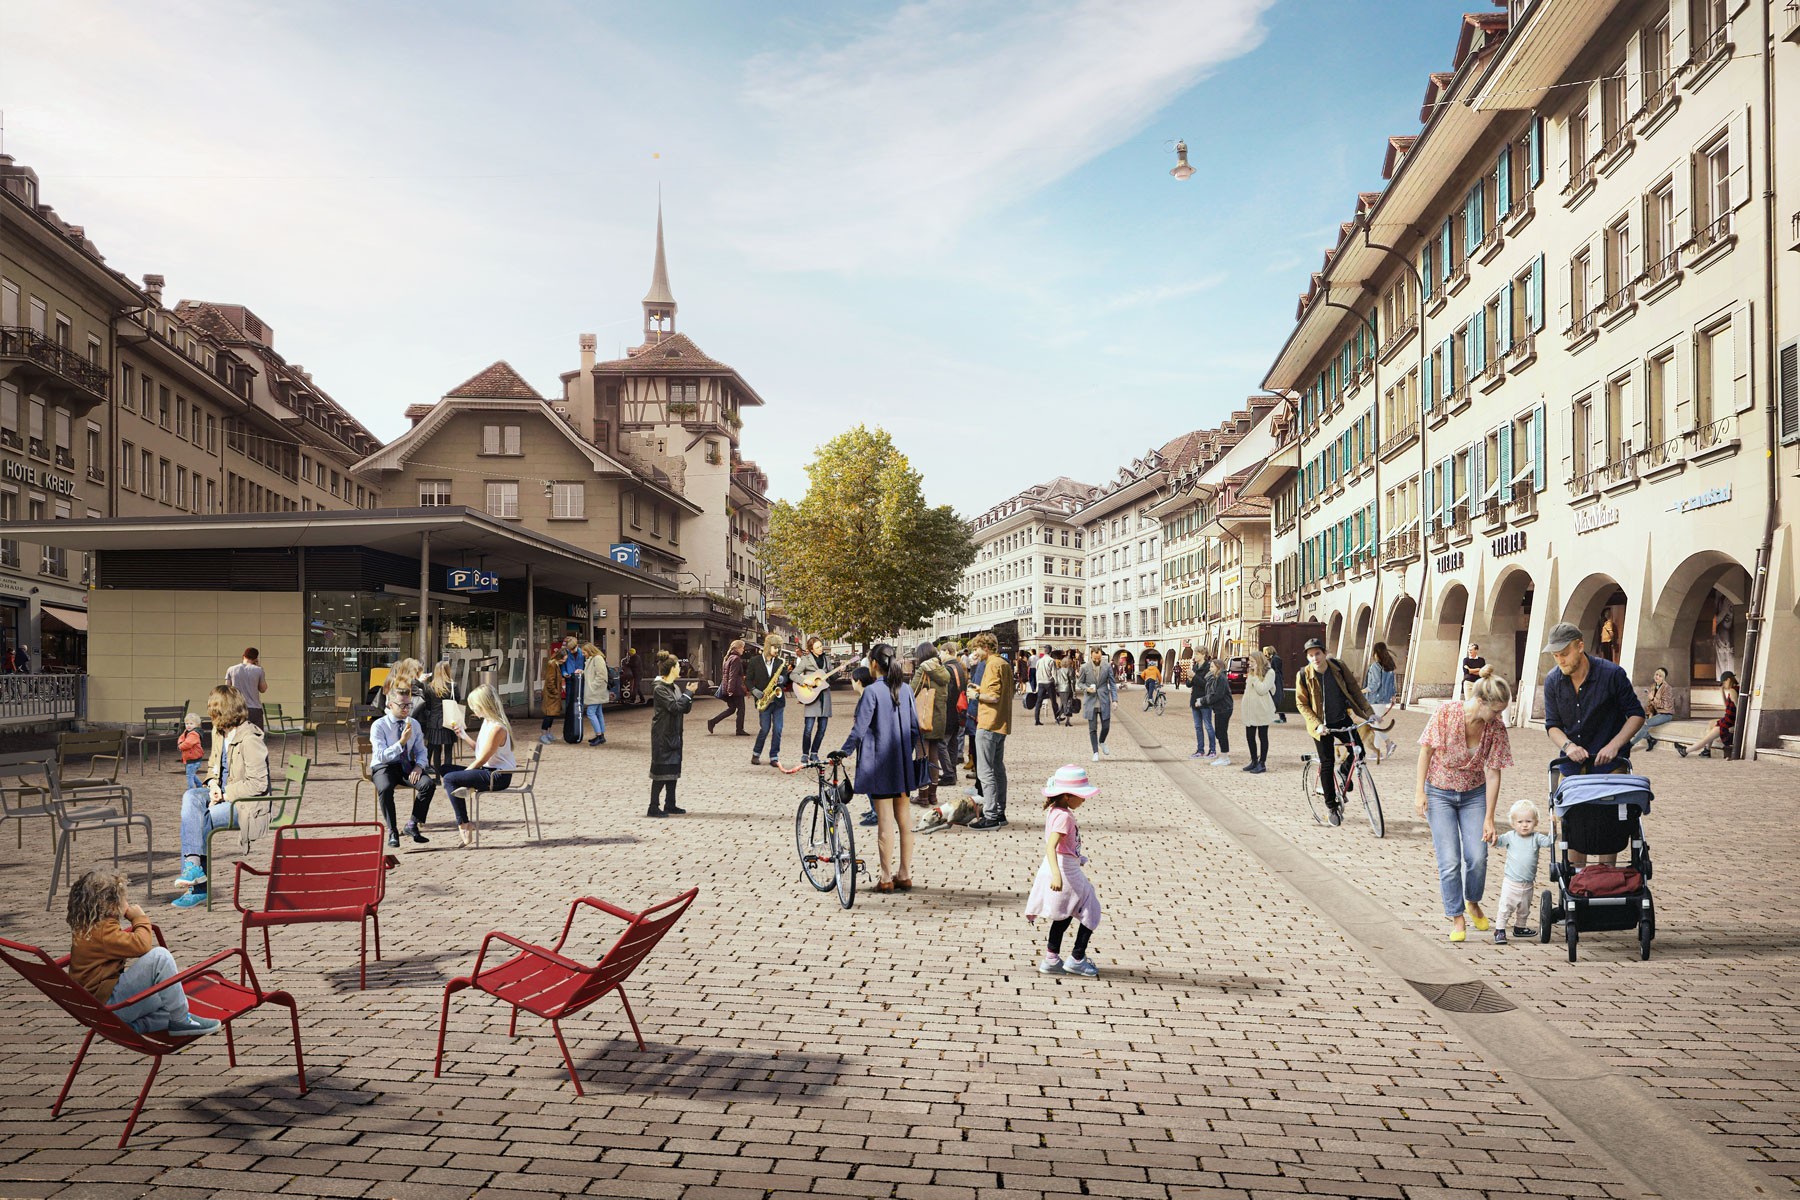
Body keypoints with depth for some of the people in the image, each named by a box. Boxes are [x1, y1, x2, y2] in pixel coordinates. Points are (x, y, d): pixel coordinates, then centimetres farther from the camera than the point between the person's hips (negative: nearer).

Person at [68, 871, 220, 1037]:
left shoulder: (86, 928, 12)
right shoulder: (103, 931, -20)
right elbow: (141, 945, -26)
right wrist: (140, 918, -10)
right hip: (108, 1005, -11)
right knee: (159, 956, -23)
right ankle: (181, 1020, -17)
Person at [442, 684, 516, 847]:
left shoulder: (496, 728, -21)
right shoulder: (487, 722, 10)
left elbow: (482, 760, -18)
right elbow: (479, 749, 13)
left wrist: (463, 774, -8)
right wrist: (464, 736, 13)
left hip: (498, 776, -10)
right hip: (489, 772, 10)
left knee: (450, 779, -18)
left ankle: (464, 825, -12)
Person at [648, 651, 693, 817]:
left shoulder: (675, 687, 12)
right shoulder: (659, 688, -15)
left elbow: (685, 708, 11)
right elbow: (675, 707, -22)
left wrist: (688, 695, -6)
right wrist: (688, 693, -12)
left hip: (674, 734, 9)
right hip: (663, 735, -9)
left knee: (673, 769, 11)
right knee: (661, 770, -7)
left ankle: (670, 805, 19)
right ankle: (653, 808, -3)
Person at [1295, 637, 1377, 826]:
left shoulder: (1338, 666, -9)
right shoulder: (1304, 675, -14)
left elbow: (1354, 689, 1)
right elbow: (1301, 704, -8)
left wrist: (1369, 711, -4)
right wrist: (1317, 724, -19)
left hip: (1342, 719, 2)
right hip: (1322, 725, -2)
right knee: (1327, 764, -1)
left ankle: (1344, 772, 21)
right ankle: (1331, 806, 13)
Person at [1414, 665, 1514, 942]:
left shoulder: (1496, 727, -14)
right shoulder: (1446, 713, -22)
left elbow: (1493, 774, -11)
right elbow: (1426, 750, -9)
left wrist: (1489, 819, -10)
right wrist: (1420, 791, -9)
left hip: (1474, 794, 2)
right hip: (1439, 793, -2)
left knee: (1478, 857, -6)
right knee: (1450, 861, -7)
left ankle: (1473, 903, 23)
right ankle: (1457, 918, 8)